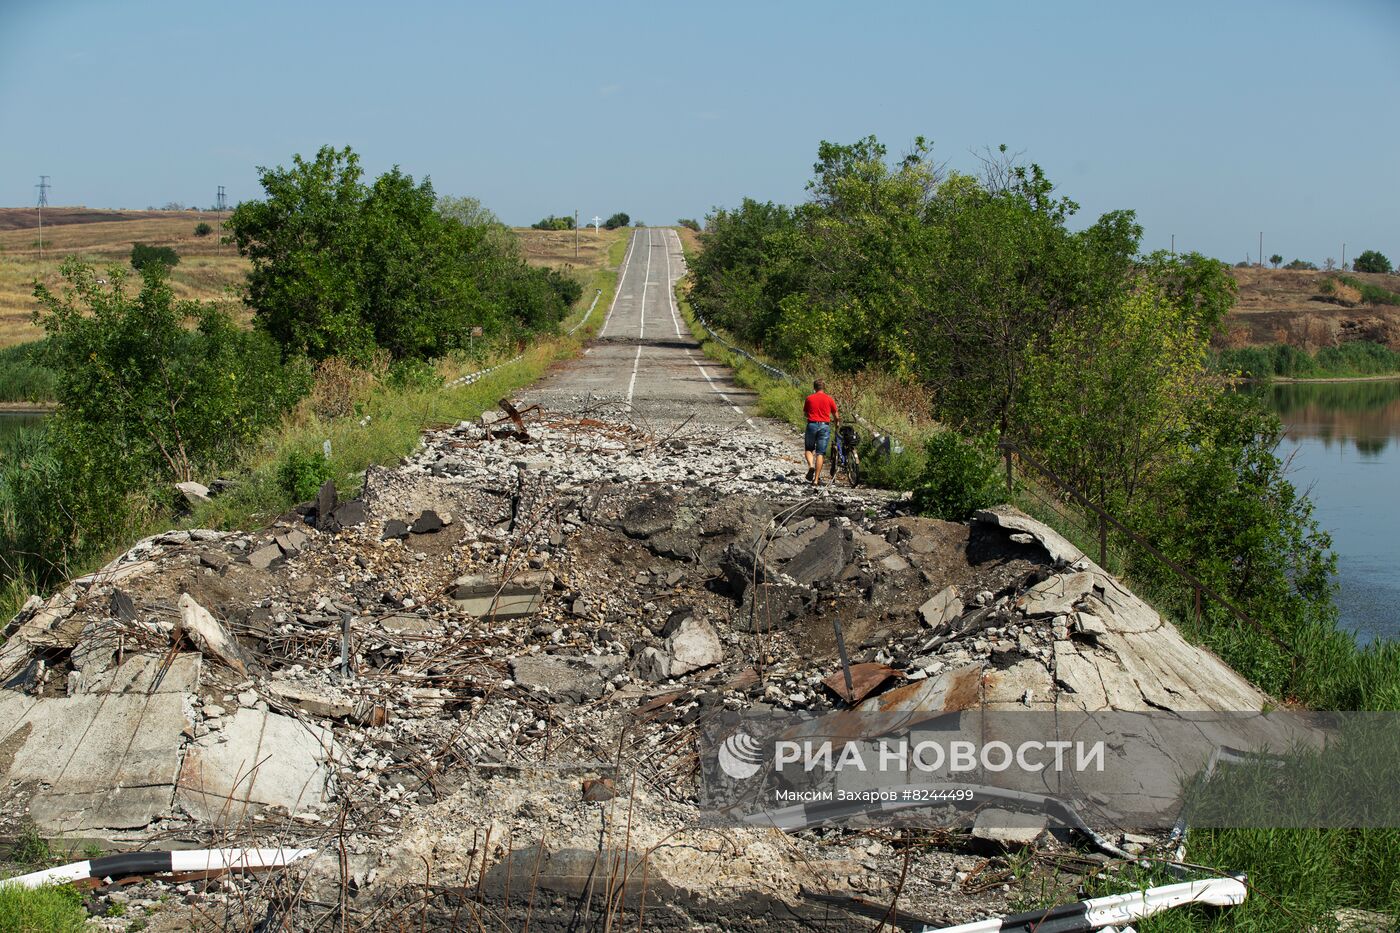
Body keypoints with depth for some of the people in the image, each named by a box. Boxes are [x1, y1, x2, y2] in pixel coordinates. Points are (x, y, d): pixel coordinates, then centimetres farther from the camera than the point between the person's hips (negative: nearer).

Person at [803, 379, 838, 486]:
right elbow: (836, 415, 11)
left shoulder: (809, 398, 3)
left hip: (812, 424, 0)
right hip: (824, 426, 0)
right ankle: (816, 479, -2)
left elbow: (805, 413, 14)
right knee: (820, 453, 2)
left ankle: (811, 466, -10)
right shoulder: (829, 399, 2)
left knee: (808, 449, 18)